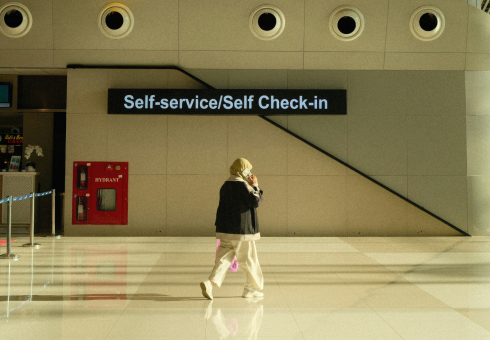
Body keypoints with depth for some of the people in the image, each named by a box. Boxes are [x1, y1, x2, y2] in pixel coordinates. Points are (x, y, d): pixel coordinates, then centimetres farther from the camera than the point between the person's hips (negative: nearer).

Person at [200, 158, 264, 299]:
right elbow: (256, 201, -15)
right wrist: (255, 186, -3)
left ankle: (210, 282, -14)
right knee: (248, 259, 6)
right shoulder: (242, 185, -13)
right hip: (241, 230, -7)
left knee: (224, 258, 5)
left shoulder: (225, 186, 13)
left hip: (225, 230, 7)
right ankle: (252, 289, 17)